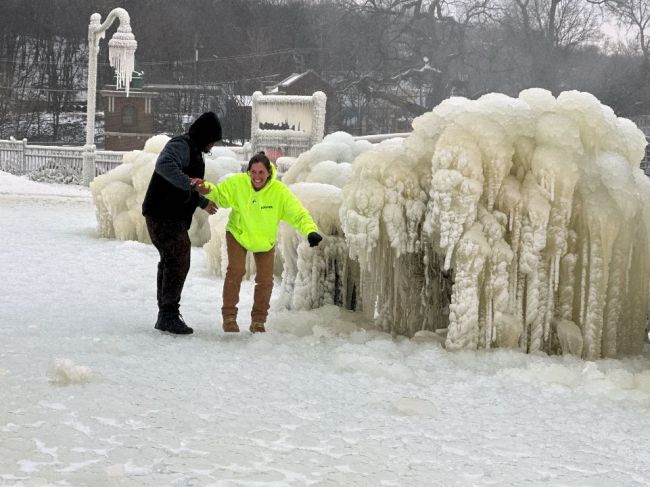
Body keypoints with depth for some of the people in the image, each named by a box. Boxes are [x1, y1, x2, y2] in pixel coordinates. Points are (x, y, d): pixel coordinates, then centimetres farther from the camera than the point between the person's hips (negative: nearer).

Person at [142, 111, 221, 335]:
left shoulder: (194, 151, 21)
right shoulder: (180, 145, -13)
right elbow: (164, 165, -36)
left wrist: (203, 202, 43)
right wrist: (189, 182, -41)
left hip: (173, 218, 11)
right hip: (164, 216, -11)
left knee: (171, 263, 15)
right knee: (178, 262, -13)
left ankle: (166, 316, 22)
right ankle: (169, 315, -12)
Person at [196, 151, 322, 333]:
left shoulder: (280, 191, -26)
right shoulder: (237, 183, -24)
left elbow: (299, 214, -26)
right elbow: (220, 194, -9)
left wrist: (311, 231, -43)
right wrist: (207, 189, -31)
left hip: (266, 241, 1)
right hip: (238, 234, -1)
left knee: (265, 280, 2)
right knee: (236, 271, -16)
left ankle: (258, 321, 20)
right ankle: (229, 317, -3)